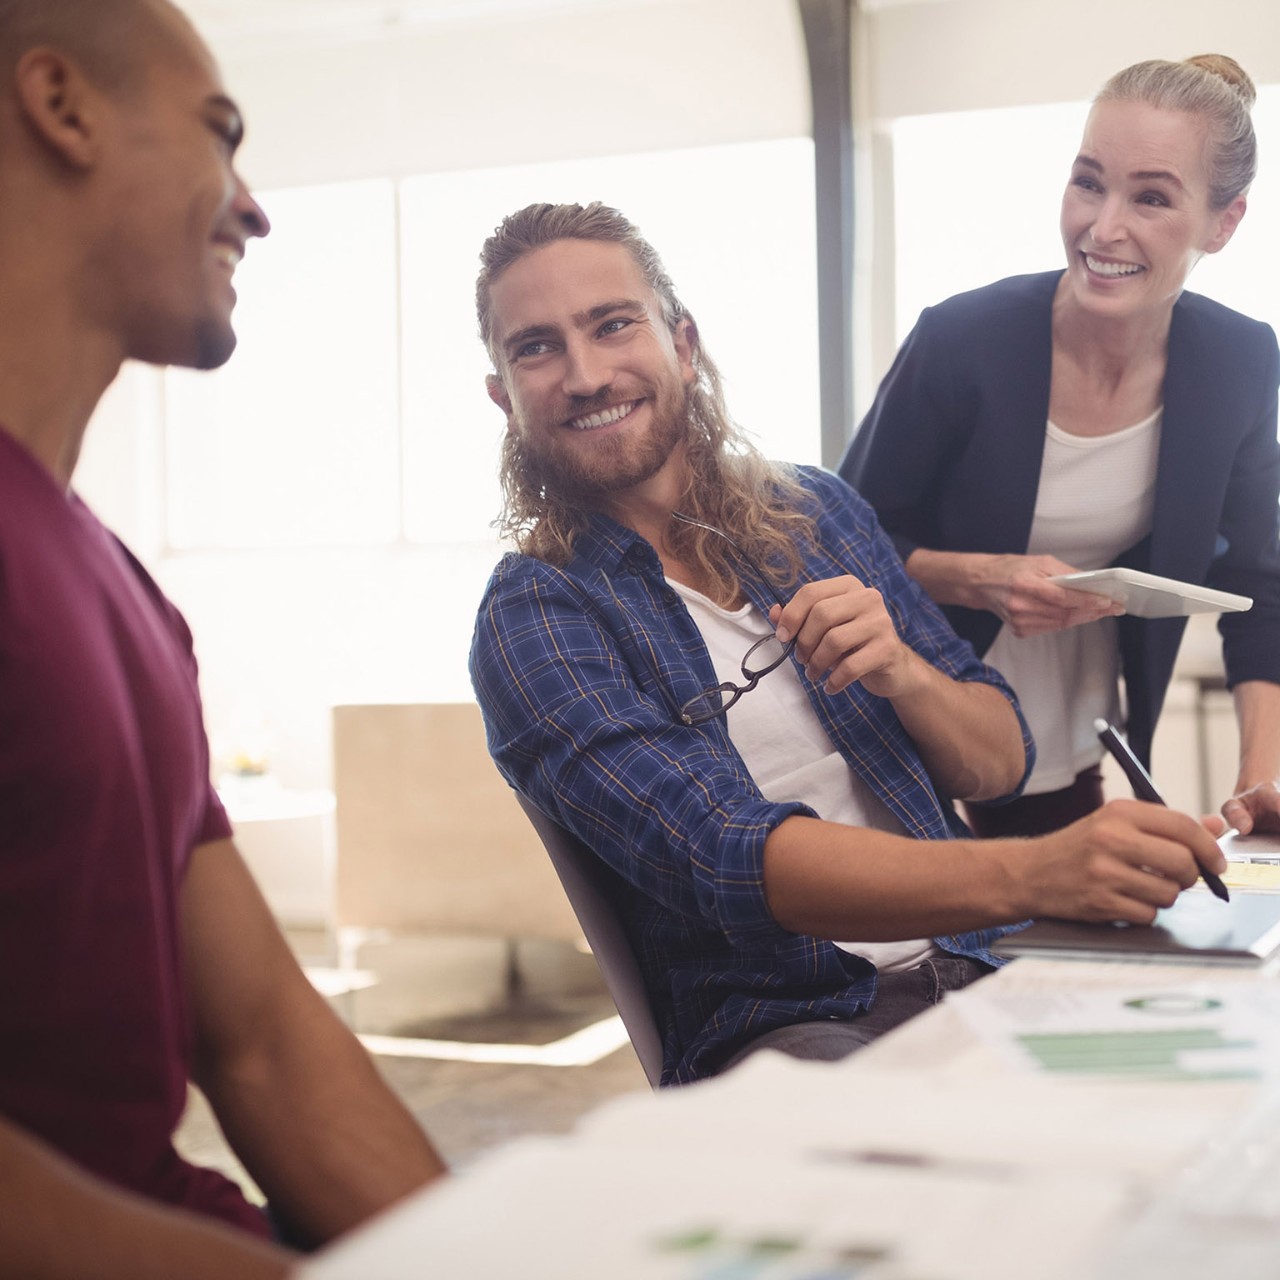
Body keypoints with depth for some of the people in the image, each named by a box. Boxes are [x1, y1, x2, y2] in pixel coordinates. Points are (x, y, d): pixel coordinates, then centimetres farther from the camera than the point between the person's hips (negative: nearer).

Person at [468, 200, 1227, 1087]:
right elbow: (719, 855, -20)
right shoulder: (533, 621, -5)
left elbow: (1001, 765, 14)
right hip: (780, 1028, -5)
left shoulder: (819, 511, 11)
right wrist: (1032, 873, -34)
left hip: (978, 975, 5)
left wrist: (901, 672, -10)